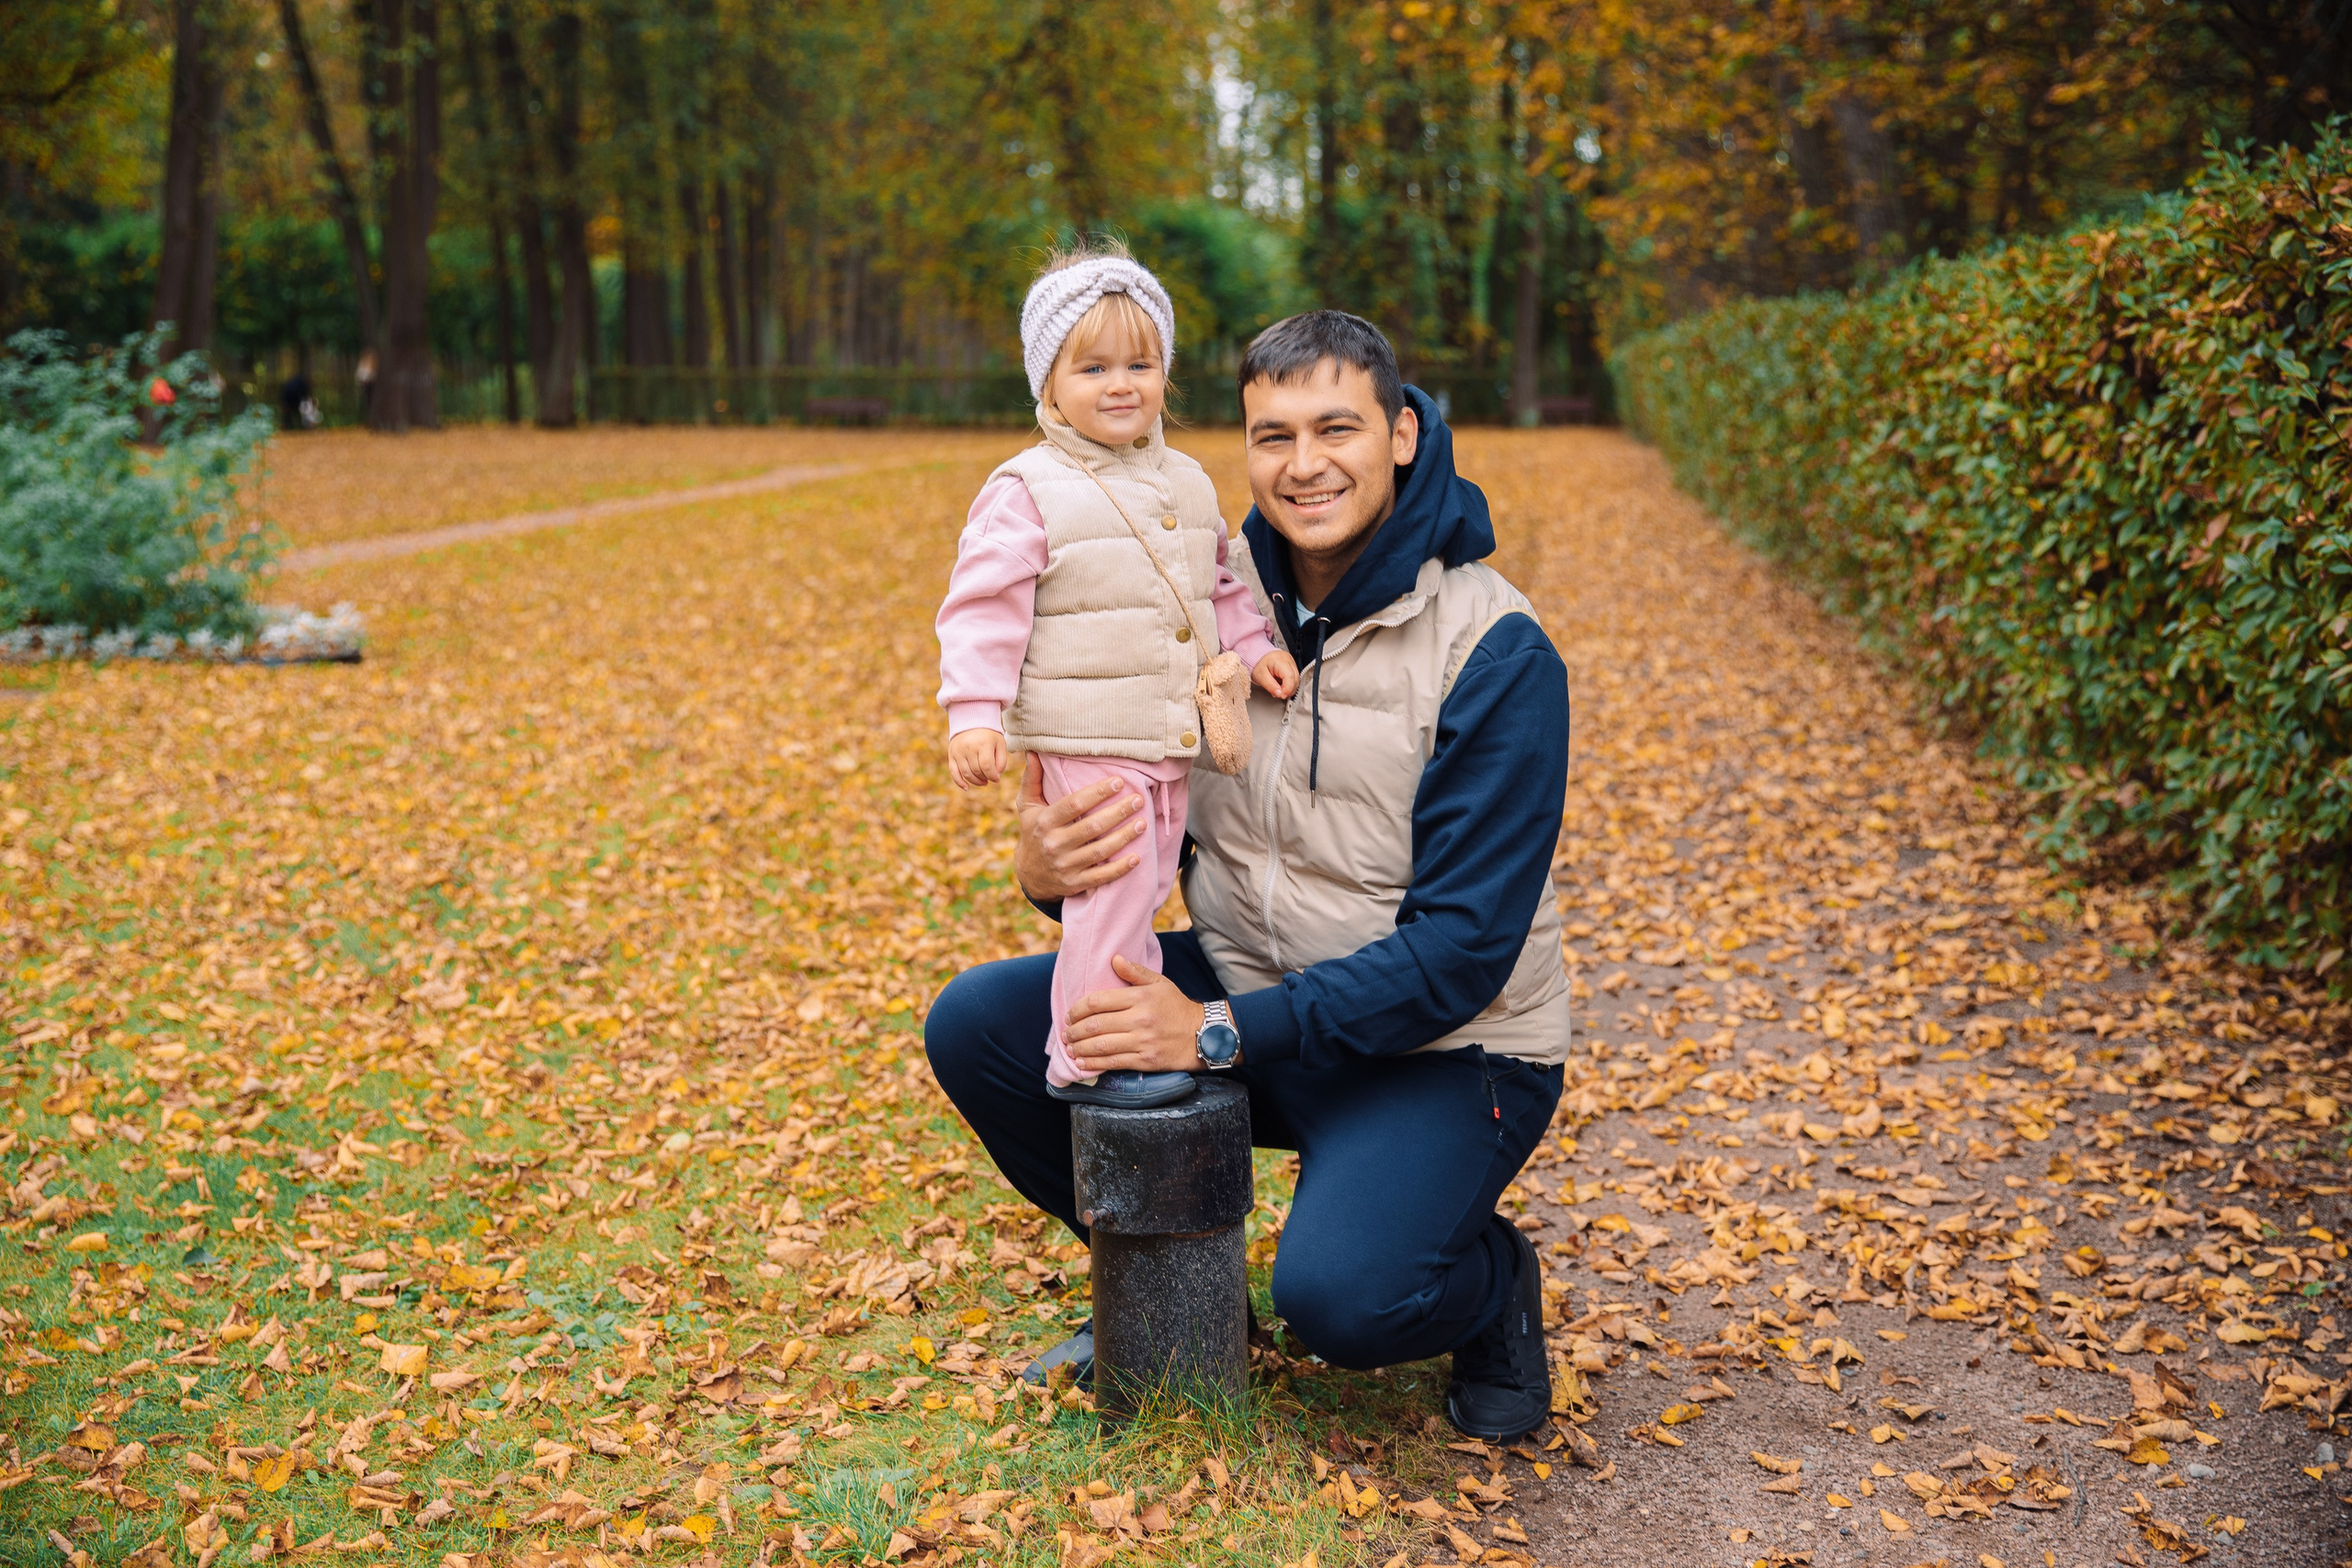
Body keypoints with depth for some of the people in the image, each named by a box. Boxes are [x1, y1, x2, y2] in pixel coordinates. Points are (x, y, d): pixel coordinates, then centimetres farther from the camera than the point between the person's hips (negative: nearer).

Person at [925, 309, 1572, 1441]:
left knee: (1338, 1294, -30)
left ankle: (1493, 1283, 8)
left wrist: (1221, 1033, -27)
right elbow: (1147, 829, 3)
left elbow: (1462, 947, -22)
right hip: (1244, 1004, 6)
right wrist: (1049, 870, -23)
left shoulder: (1495, 653, -18)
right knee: (974, 1025, -9)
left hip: (1440, 1051, -5)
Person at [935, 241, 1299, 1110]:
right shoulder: (1028, 493, -12)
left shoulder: (1185, 483, 10)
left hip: (1171, 739, 7)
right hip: (1086, 740, -7)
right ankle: (1090, 1060, 6)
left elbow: (1217, 584, 22)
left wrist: (1251, 645, 7)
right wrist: (974, 715, -22)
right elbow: (984, 608, -14)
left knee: (1145, 891, 17)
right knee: (1112, 893, -7)